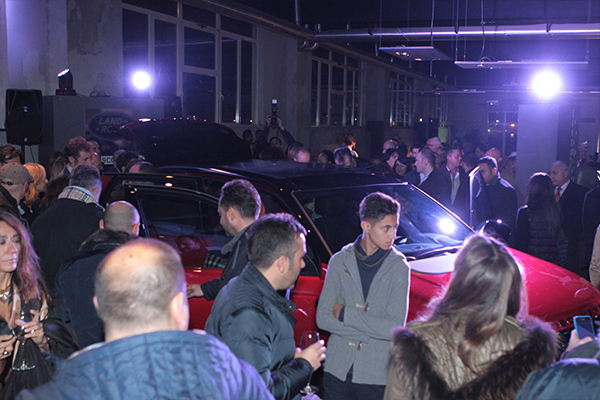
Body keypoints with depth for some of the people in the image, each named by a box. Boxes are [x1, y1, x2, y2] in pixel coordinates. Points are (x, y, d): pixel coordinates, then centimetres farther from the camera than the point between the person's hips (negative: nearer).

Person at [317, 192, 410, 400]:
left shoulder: (399, 267, -5)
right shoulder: (339, 261, 0)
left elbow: (394, 328, -13)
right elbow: (322, 318, -4)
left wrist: (346, 313, -11)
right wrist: (370, 330, -12)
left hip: (377, 375, -1)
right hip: (337, 369, 2)